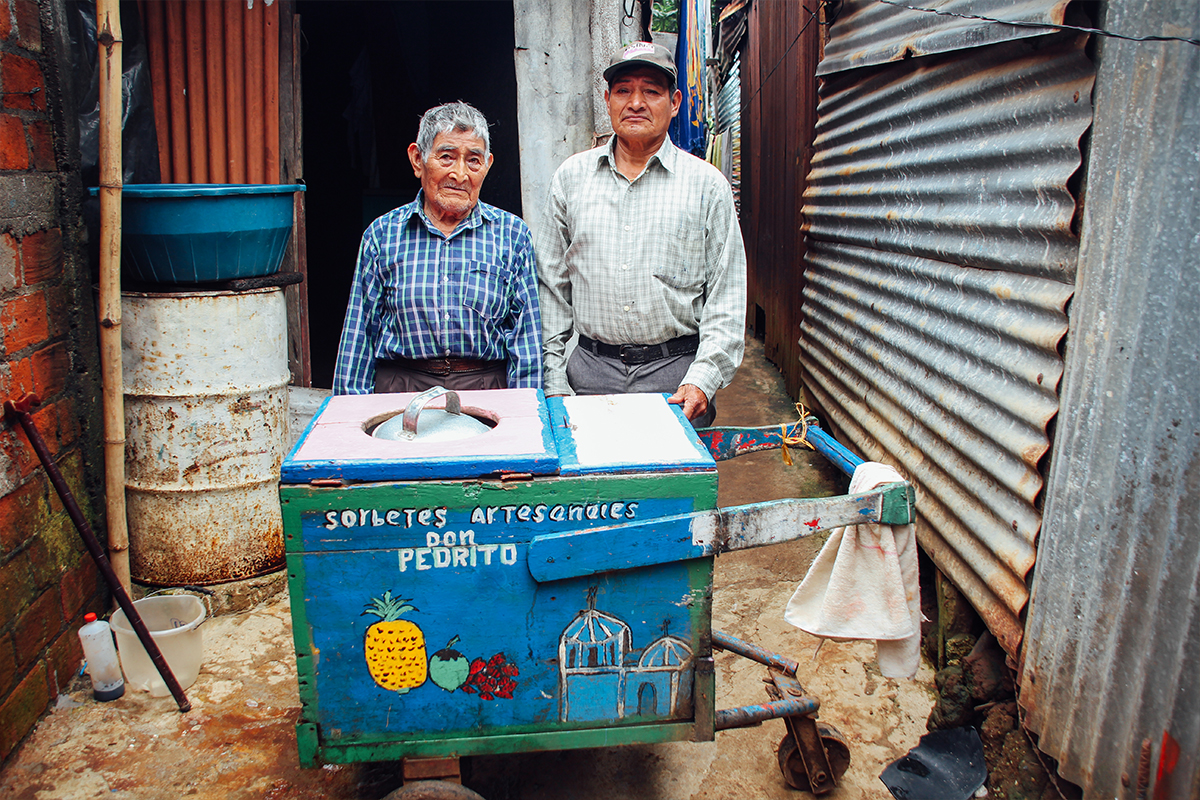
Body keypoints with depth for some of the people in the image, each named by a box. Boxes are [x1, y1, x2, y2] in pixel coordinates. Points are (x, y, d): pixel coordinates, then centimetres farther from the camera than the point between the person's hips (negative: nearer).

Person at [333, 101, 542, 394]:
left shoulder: (511, 234, 6)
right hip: (399, 389, 0)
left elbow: (524, 334, 5)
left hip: (486, 389, 0)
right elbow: (360, 332, 10)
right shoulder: (382, 234, 7)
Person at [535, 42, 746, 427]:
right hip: (591, 370, 1)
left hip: (677, 370, -1)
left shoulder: (707, 184, 3)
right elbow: (551, 285, 9)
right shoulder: (571, 177, 8)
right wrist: (553, 382, 3)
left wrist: (702, 380, -11)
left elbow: (727, 299, 1)